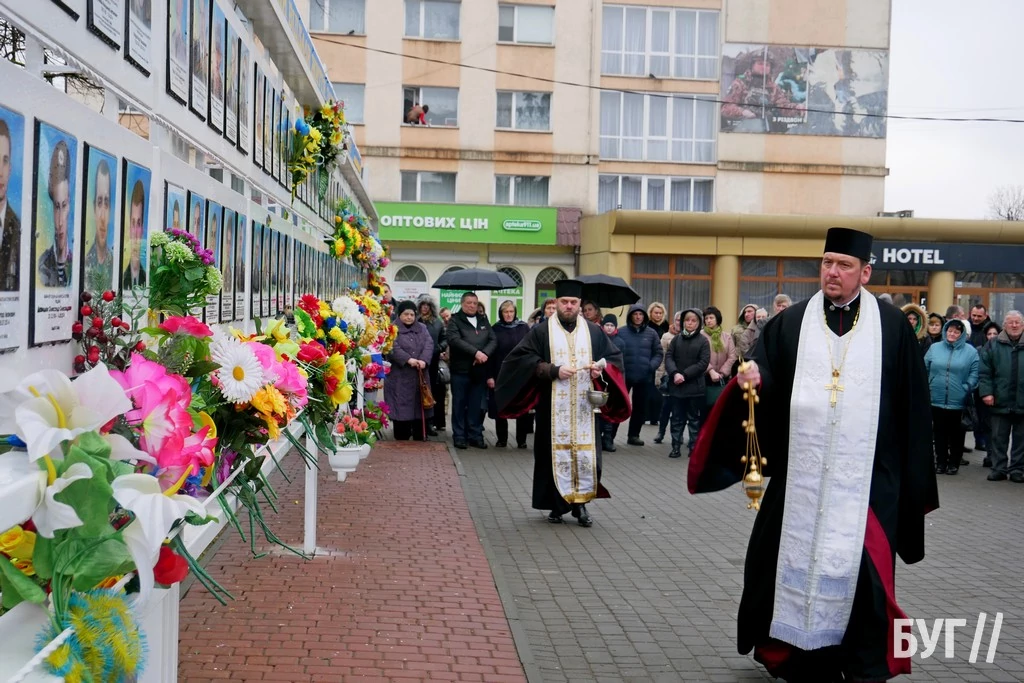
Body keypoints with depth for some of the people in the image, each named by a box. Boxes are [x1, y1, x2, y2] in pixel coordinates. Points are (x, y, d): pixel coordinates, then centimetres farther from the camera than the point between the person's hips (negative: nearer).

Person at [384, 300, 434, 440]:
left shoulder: (422, 328, 15)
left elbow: (429, 345, 0)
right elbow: (393, 348, -15)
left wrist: (424, 360, -18)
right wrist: (408, 359, -27)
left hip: (419, 377, 4)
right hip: (400, 378, -4)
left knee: (420, 409, 6)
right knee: (401, 411, -4)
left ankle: (420, 442, 13)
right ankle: (401, 442, 5)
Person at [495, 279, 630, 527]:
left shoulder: (594, 331, 10)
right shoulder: (542, 331, 2)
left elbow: (615, 356, 15)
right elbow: (521, 358, -5)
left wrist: (602, 367, -8)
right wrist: (553, 371, -15)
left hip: (584, 406, 2)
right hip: (553, 407, -2)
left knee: (586, 453, -2)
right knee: (556, 453, 0)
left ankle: (581, 503, 8)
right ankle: (557, 505, 9)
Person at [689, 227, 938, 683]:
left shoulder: (893, 327, 4)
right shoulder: (789, 323, 6)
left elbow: (912, 406, 5)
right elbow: (765, 383, -1)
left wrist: (912, 480, 2)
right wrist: (752, 380, -25)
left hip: (867, 480, -1)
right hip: (801, 478, 2)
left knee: (862, 573, -3)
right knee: (798, 564, 6)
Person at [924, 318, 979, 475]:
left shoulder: (970, 351, 0)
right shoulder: (934, 348, 6)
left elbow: (975, 372, -4)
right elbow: (925, 369, 8)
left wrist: (967, 388, -12)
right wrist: (927, 386, 2)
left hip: (958, 402, -2)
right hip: (937, 399, 2)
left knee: (956, 434, 7)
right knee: (939, 433, 8)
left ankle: (954, 463, 17)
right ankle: (940, 462, 17)